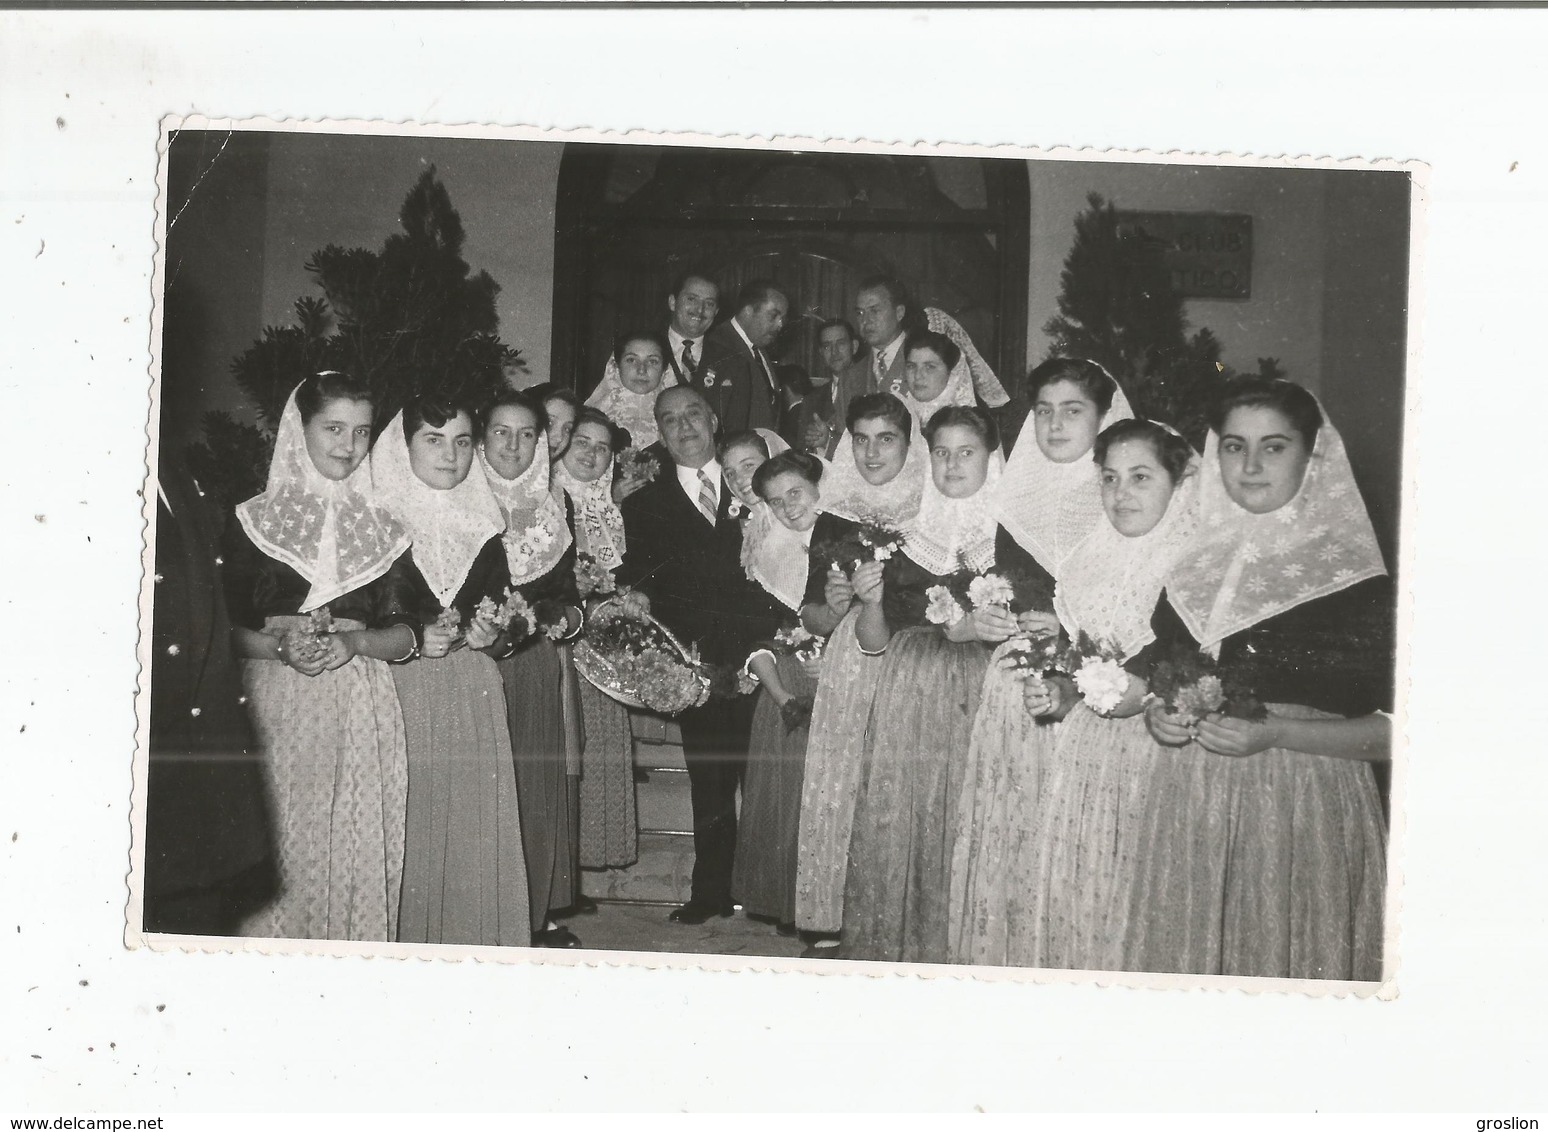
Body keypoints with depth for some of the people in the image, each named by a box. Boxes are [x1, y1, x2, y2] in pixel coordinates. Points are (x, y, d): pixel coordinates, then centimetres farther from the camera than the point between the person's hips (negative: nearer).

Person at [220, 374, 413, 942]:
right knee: (287, 846, -2)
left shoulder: (384, 525, 10)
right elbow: (227, 628, 2)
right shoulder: (257, 520, 5)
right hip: (279, 706, -1)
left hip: (363, 709, 1)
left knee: (359, 845, 0)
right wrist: (281, 645, -16)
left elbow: (408, 635, 6)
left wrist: (356, 642, -12)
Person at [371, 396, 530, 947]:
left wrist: (489, 631, -2)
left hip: (474, 695, 4)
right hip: (403, 690, -4)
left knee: (474, 820, 3)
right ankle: (407, 939, 11)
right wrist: (415, 638, -17)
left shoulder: (484, 521, 13)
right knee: (409, 819, -4)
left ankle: (477, 936, 16)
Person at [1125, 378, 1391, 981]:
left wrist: (1274, 734, -17)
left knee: (1290, 964, 3)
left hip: (1310, 810, -4)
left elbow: (1393, 729, -9)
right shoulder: (1190, 567, 9)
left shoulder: (1354, 575, -5)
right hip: (1192, 806, 4)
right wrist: (1157, 714, 0)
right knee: (1185, 964, 8)